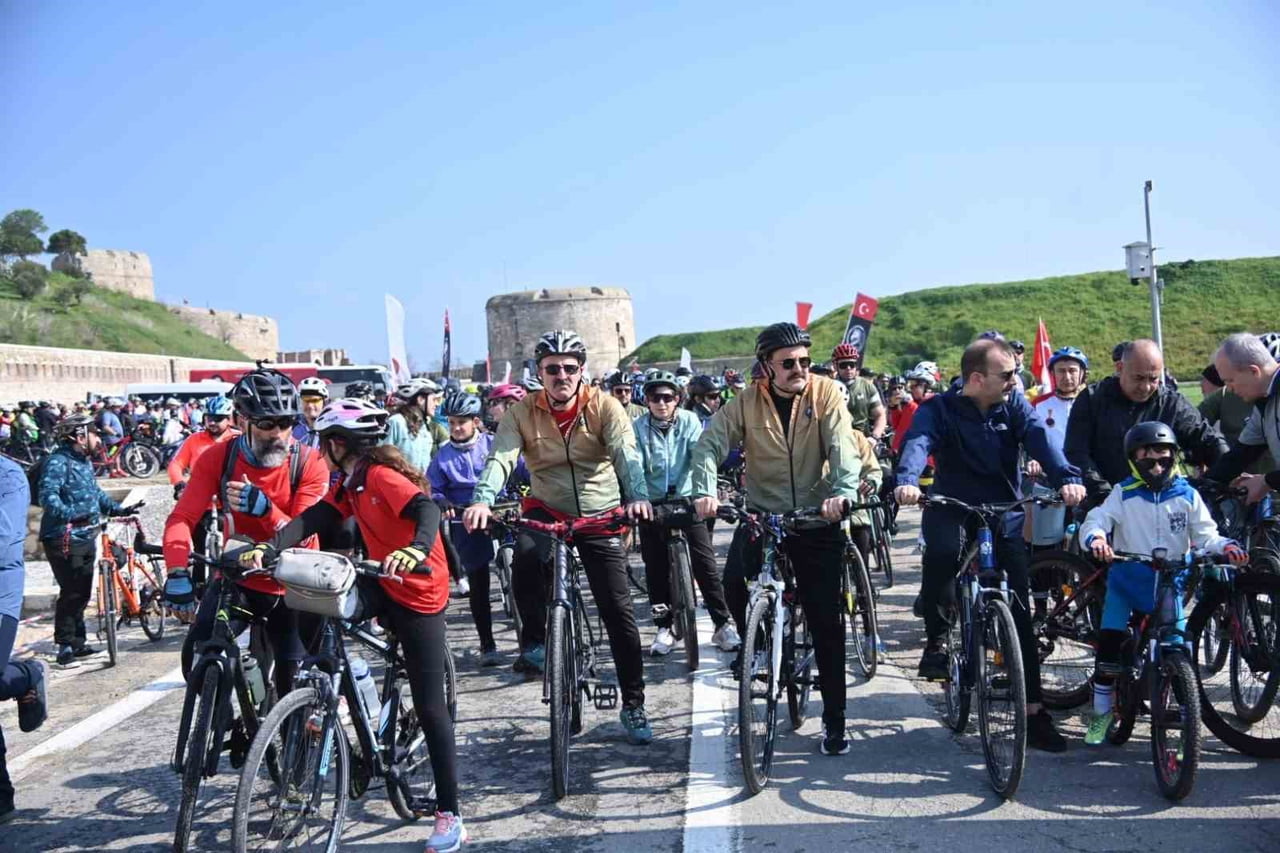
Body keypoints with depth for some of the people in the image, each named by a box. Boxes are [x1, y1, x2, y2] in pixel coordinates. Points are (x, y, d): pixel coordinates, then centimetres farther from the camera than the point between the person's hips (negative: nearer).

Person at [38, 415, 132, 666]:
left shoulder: (84, 462, 16)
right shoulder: (58, 462, -14)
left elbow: (95, 493, 29)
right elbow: (48, 496, -26)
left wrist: (118, 509, 19)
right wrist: (69, 514, -40)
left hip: (86, 537, 9)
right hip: (64, 539, -9)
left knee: (82, 593, 14)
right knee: (71, 593, -9)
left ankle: (77, 643, 23)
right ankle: (65, 646, -1)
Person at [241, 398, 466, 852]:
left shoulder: (382, 475, -19)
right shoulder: (350, 483, 6)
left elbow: (426, 509, -36)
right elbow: (312, 519, -7)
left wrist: (417, 548, -57)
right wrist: (268, 547, -24)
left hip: (419, 592, -7)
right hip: (384, 585, 8)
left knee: (429, 707, -3)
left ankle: (449, 815, 7)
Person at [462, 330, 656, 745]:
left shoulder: (603, 406, -10)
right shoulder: (523, 412, -7)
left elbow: (625, 453, -23)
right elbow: (500, 458, -20)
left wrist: (636, 496, -44)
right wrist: (483, 500, -41)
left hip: (600, 517, 0)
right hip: (547, 511, 0)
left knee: (618, 612, -1)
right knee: (526, 556, -34)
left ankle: (633, 704, 14)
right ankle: (534, 640, -10)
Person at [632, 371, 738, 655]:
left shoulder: (689, 421, -5)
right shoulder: (638, 427, -5)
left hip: (686, 498, -1)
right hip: (652, 503, 1)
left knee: (705, 561, -7)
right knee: (656, 566, 5)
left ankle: (722, 624, 1)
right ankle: (664, 626, 18)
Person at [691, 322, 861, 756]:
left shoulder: (825, 393, -7)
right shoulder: (746, 402, -5)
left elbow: (843, 447, -18)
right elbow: (709, 445, -14)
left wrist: (843, 491, -37)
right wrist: (704, 491, -34)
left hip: (818, 519, -1)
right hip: (761, 514, 1)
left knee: (826, 623, 0)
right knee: (734, 584, -20)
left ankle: (834, 721, 12)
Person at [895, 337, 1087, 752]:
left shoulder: (1015, 406, 0)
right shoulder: (939, 409, -9)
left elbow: (1039, 439, -18)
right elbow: (917, 442, -28)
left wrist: (1067, 477, -38)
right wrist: (907, 481, -50)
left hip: (1005, 516, 3)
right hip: (952, 508, -3)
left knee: (1020, 612, -2)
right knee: (942, 549, -36)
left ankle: (1033, 711, 7)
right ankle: (936, 640, -12)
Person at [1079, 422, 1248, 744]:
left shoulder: (1187, 496, 0)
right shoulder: (1123, 494, -4)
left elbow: (1205, 534, -1)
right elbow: (1096, 520, -12)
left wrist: (1226, 546, -22)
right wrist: (1095, 538, -35)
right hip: (1126, 577, -1)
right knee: (1108, 645, -8)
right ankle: (1101, 714, 9)